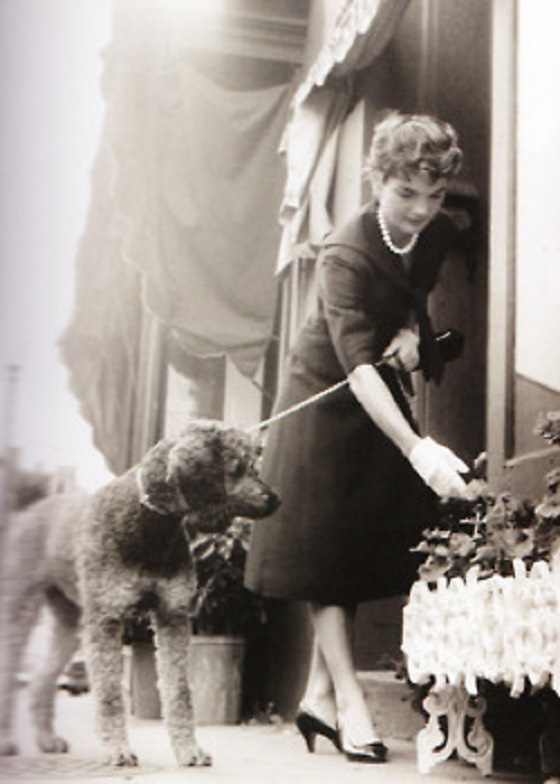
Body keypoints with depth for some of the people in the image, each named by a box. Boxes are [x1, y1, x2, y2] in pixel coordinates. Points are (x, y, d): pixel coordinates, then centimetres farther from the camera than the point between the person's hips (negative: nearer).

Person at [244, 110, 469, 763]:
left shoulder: (438, 236, -9)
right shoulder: (344, 255, -28)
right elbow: (357, 364, -39)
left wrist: (412, 330, -10)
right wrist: (417, 449, -49)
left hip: (384, 399, 6)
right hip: (327, 399, -6)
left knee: (360, 554, 5)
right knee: (324, 550, -4)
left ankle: (318, 696, 14)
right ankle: (349, 704, 1)